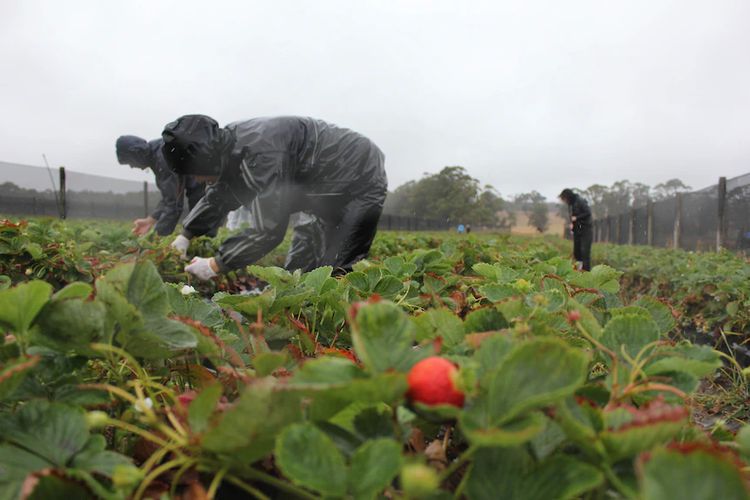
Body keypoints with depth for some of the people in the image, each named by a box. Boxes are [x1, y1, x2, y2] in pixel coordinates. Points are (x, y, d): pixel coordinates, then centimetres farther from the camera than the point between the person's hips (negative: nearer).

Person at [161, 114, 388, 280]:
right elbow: (217, 197, 16)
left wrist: (215, 265, -23)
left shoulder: (261, 151, -34)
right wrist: (185, 236, 13)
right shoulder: (229, 142, -3)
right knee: (298, 266, 8)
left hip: (361, 181, -9)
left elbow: (268, 230, -33)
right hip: (327, 187, 9)